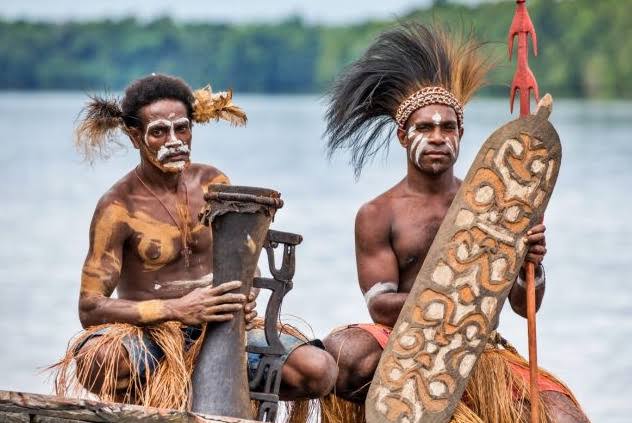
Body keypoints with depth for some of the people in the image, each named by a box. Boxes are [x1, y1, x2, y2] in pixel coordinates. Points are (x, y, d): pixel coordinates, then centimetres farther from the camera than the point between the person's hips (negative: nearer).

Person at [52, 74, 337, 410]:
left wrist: (247, 299, -11)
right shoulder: (118, 207, -10)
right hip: (149, 335, -4)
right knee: (98, 357, -40)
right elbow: (90, 309, -15)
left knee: (319, 370, -19)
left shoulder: (214, 184, 5)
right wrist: (178, 310, -28)